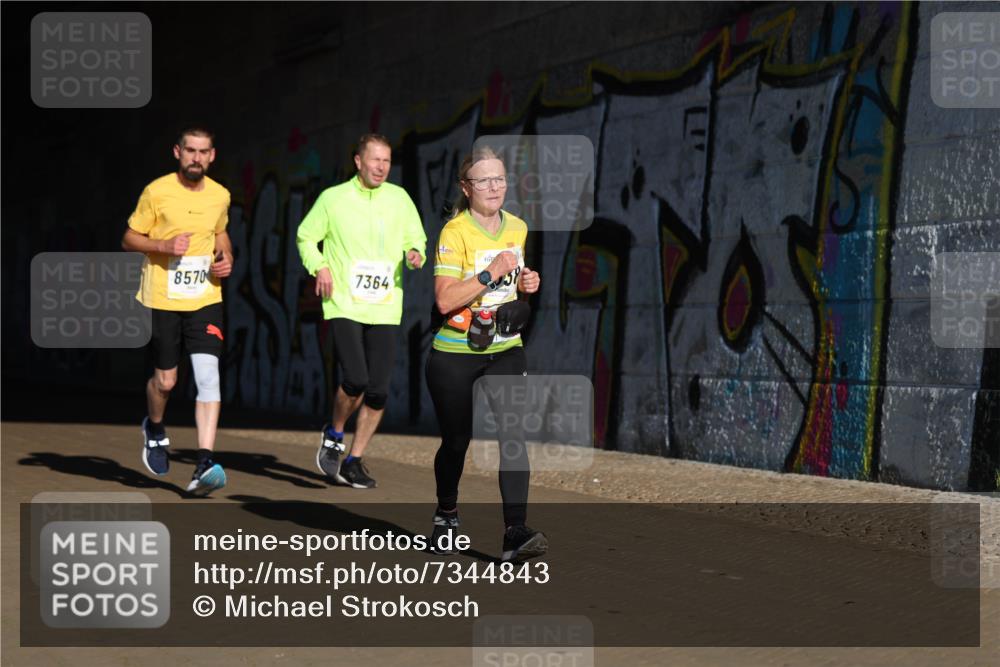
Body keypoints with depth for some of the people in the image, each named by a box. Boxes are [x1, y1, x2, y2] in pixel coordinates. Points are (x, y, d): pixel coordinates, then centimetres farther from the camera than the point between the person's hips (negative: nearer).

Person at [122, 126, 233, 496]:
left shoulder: (220, 195, 5)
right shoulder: (157, 192, -6)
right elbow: (129, 239, 0)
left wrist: (226, 257, 4)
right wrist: (164, 246, -18)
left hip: (205, 299, 2)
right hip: (162, 299, -2)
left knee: (209, 375, -14)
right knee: (165, 380, 4)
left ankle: (204, 465, -19)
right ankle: (154, 430, 40)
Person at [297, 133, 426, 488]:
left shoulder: (399, 198, 9)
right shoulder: (333, 198, 1)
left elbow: (416, 237, 19)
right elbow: (305, 237, 11)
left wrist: (415, 253, -4)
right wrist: (320, 266, -7)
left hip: (385, 309, 3)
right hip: (344, 305, -3)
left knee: (378, 390, 0)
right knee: (355, 379, -18)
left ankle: (353, 460, 15)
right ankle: (334, 435, 11)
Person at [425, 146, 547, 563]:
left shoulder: (518, 228, 6)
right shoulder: (454, 232, -14)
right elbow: (445, 300, -22)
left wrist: (526, 283, 3)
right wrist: (492, 273, -26)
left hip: (506, 349, 4)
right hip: (455, 354, -4)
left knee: (513, 435, -14)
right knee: (456, 440, 9)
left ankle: (515, 533, -18)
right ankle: (446, 514, 36)